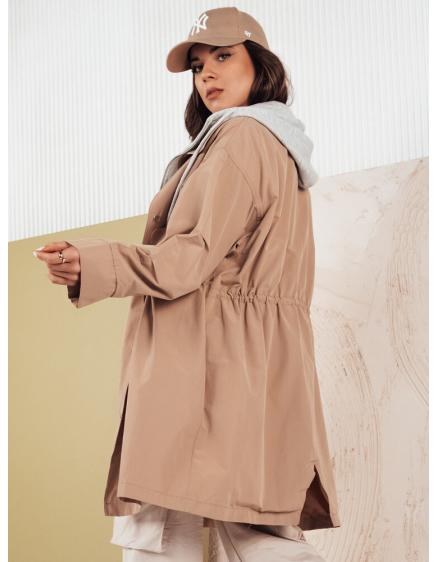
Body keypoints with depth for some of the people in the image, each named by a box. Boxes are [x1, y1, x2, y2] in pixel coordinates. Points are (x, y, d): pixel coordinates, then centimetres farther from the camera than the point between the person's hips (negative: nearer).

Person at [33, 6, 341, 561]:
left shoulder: (242, 136, -3)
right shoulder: (283, 150, 25)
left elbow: (197, 255, -14)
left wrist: (93, 266, -24)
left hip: (205, 356, -10)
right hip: (261, 363, 10)